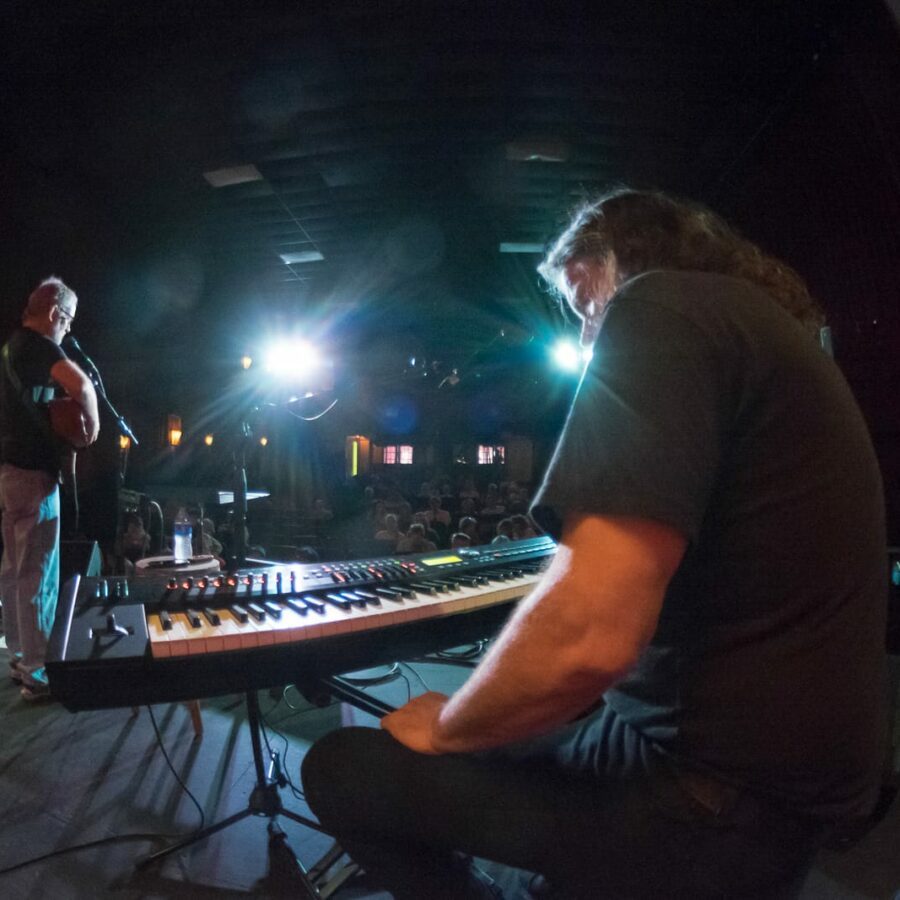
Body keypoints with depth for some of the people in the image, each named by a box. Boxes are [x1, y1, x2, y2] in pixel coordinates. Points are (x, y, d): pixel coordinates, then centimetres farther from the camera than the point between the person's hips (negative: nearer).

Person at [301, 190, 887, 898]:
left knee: (341, 769, 1)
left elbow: (587, 639, -29)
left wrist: (442, 730, -10)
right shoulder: (767, 324, 13)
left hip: (719, 805, -10)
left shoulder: (663, 305, -17)